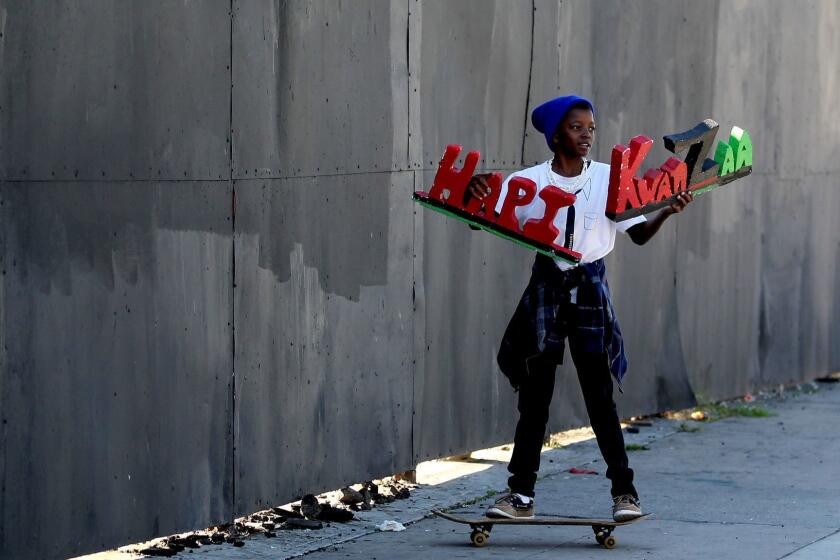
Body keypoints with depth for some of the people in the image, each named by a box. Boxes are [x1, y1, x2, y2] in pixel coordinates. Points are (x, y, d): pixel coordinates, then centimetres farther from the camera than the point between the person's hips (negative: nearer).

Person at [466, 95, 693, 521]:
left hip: (590, 287, -1)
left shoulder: (609, 180, 2)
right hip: (546, 285, 1)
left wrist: (667, 212, -19)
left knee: (600, 394, -2)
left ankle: (624, 490, 7)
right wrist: (473, 195, -25)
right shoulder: (529, 181, 0)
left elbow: (639, 234, -1)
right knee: (534, 393, 3)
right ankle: (521, 494, 10)